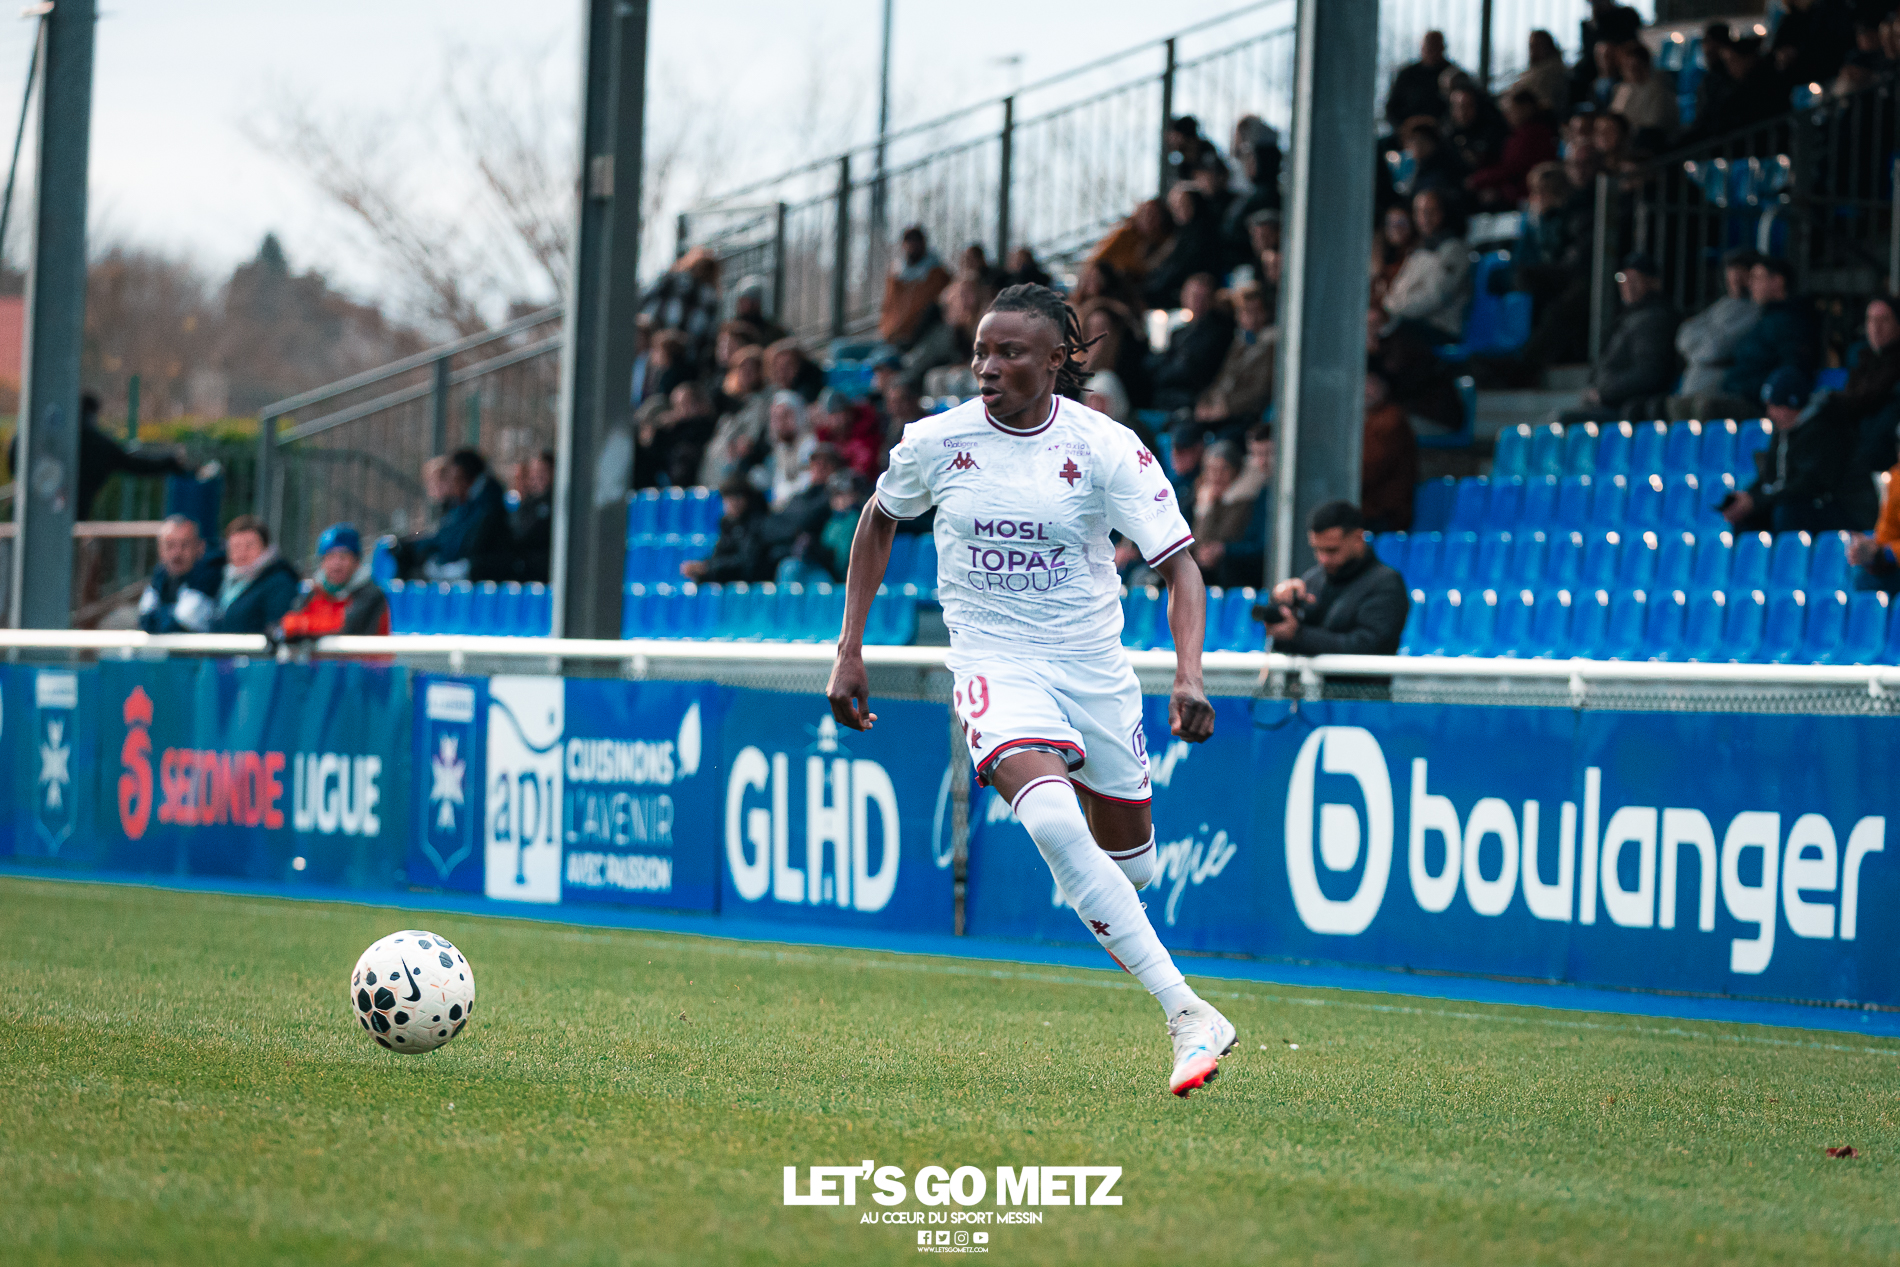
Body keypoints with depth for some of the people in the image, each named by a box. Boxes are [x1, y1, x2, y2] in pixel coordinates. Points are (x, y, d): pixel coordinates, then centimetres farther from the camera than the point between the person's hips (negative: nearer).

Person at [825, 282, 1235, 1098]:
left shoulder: (1107, 448, -11)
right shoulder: (938, 442, -5)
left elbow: (1179, 567, -12)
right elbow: (878, 521, 14)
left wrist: (1189, 677, -28)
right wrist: (849, 651, 10)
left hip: (1092, 663, 1)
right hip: (994, 663, -1)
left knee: (1127, 857, 11)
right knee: (1052, 820, -29)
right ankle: (1186, 1014, -31)